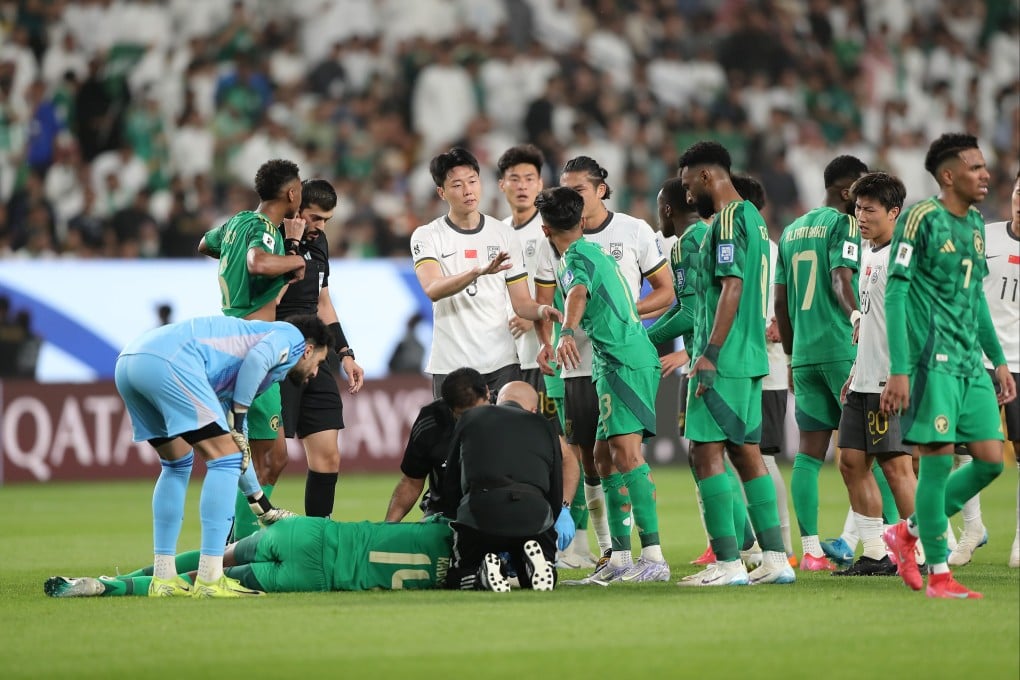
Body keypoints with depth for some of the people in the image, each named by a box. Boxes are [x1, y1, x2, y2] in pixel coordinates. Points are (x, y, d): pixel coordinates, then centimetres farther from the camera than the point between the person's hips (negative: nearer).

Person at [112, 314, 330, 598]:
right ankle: (209, 580, -6)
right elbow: (257, 358, -9)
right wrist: (239, 418, 1)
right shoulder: (292, 336, 16)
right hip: (168, 362, -9)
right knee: (224, 459, -2)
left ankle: (163, 579, 22)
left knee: (177, 465, 24)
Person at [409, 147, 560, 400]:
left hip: (502, 362, 2)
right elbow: (433, 290, -19)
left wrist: (541, 310, -13)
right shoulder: (427, 236, 0)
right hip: (451, 366, -2)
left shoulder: (504, 234, 9)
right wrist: (479, 272, -35)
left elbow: (521, 302, 11)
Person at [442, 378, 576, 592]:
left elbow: (450, 487, 24)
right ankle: (533, 558, -9)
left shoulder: (470, 418, 23)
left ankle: (484, 574, -13)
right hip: (534, 514, 1)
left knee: (457, 579, 20)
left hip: (478, 512, -1)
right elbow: (556, 493, 24)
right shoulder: (543, 426, 24)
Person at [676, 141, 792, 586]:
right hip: (750, 356, 10)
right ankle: (775, 557, 11)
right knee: (746, 453, 12)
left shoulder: (727, 220, -12)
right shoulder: (752, 217, 18)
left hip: (724, 361, -10)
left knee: (707, 453, -8)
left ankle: (728, 563, -10)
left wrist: (710, 354, -21)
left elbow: (732, 288, -20)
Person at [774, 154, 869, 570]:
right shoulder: (844, 224, -4)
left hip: (804, 354, 7)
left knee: (809, 452, 4)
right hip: (843, 350, -7)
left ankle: (810, 549, 1)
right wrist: (855, 315, -35)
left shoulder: (792, 231, 17)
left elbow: (781, 302, 19)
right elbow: (841, 279, -20)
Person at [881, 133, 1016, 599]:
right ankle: (938, 574, 1)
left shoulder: (974, 223, 15)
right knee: (938, 460, -7)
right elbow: (895, 292, -12)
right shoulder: (921, 218, -9)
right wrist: (899, 371, -17)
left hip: (970, 362, 8)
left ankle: (908, 533, 18)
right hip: (932, 360, -8)